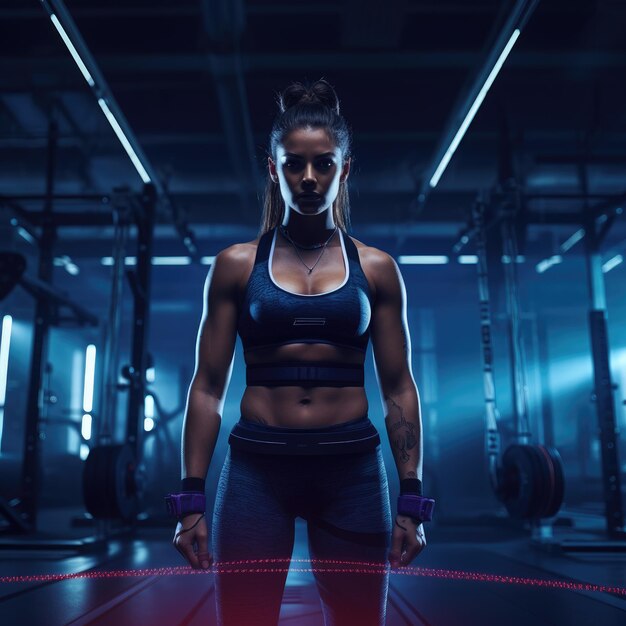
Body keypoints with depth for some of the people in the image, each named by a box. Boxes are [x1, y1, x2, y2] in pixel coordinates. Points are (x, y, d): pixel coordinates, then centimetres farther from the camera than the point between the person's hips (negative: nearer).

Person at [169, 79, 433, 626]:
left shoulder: (376, 268, 5)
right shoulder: (236, 265, 4)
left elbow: (399, 389, 5)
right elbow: (208, 388, 4)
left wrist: (412, 499, 1)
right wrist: (192, 499, -1)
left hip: (351, 468, 1)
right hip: (256, 468, 0)